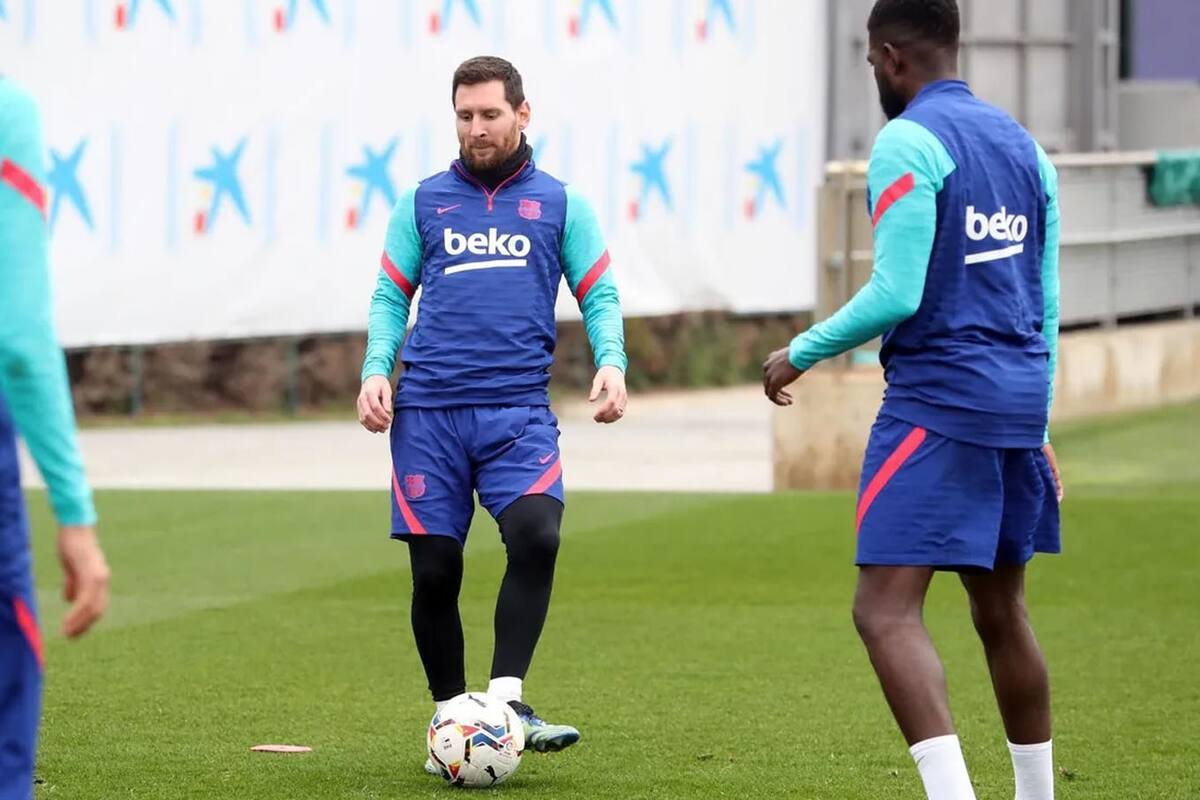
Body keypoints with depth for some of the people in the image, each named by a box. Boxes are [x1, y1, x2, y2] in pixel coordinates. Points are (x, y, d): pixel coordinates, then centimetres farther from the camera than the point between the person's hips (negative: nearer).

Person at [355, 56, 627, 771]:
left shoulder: (561, 204, 11)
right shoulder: (423, 203, 13)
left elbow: (599, 295, 9)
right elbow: (391, 297, 15)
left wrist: (611, 361, -10)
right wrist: (377, 370, -1)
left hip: (518, 410, -1)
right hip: (428, 411, 1)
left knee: (537, 536, -24)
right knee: (434, 571, -1)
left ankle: (507, 699, -19)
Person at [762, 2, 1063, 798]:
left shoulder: (909, 143, -10)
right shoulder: (1024, 145, 15)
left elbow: (897, 293, -16)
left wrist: (802, 354, -2)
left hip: (938, 402, -8)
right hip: (1020, 404, 8)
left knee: (886, 608, -12)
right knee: (1000, 610, 18)